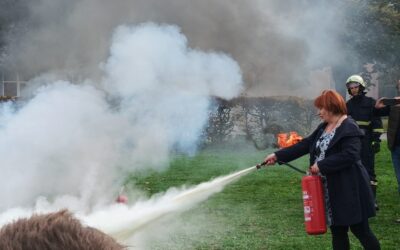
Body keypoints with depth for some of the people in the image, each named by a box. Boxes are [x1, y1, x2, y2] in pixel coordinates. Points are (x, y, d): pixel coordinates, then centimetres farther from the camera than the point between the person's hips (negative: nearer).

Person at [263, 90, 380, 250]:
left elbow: (349, 155, -25)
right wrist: (278, 156, 9)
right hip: (331, 190, 9)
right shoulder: (323, 128, 13)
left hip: (349, 189, -9)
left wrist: (321, 165, -22)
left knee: (360, 230, -1)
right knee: (337, 230, 12)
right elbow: (305, 145, 14)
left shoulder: (349, 128, -15)